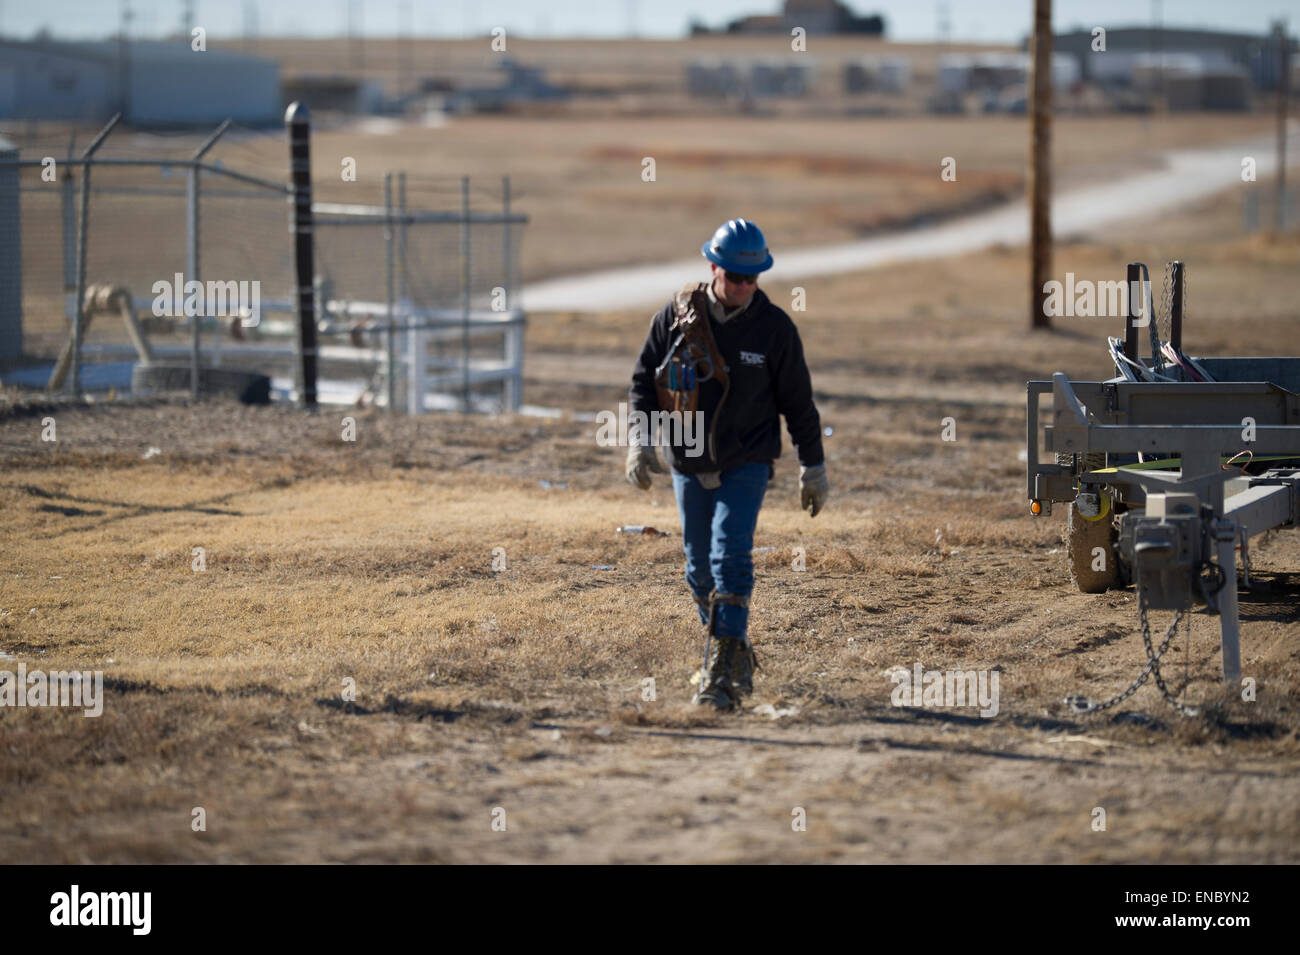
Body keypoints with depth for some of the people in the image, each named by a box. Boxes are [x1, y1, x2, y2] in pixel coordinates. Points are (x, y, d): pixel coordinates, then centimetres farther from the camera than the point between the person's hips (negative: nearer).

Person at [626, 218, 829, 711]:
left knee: (731, 557, -17)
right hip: (689, 465, 3)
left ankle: (723, 675, -19)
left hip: (746, 464, -3)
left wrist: (813, 468, 3)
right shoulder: (675, 316, -5)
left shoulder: (774, 327, -8)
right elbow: (643, 381, 4)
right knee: (700, 567, 10)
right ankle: (734, 652, 31)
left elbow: (798, 400, 1)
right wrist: (639, 439, -11)